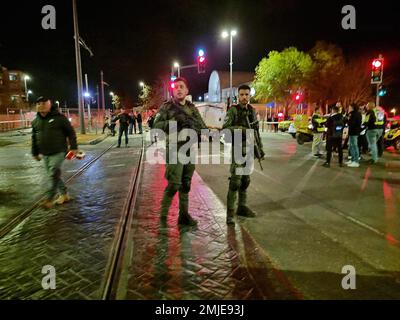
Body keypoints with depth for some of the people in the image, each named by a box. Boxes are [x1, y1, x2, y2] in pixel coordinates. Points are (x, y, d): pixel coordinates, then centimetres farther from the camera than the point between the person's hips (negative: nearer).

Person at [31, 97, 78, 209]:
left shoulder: (59, 117, -6)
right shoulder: (35, 121, 10)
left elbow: (71, 132, -4)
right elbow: (34, 138, 18)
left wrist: (73, 147, -8)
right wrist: (35, 153, 19)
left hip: (58, 152, -6)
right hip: (45, 154, 6)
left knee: (54, 175, -11)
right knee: (54, 176, 11)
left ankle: (49, 199, -4)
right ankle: (64, 194, 24)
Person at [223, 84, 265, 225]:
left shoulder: (252, 111, 12)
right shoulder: (233, 110, -6)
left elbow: (256, 131, 18)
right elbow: (225, 128, -13)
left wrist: (260, 147, 15)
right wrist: (240, 128, -26)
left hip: (250, 149, 6)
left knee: (245, 179, 10)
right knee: (235, 180, -11)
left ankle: (242, 207, 21)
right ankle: (230, 212, -7)